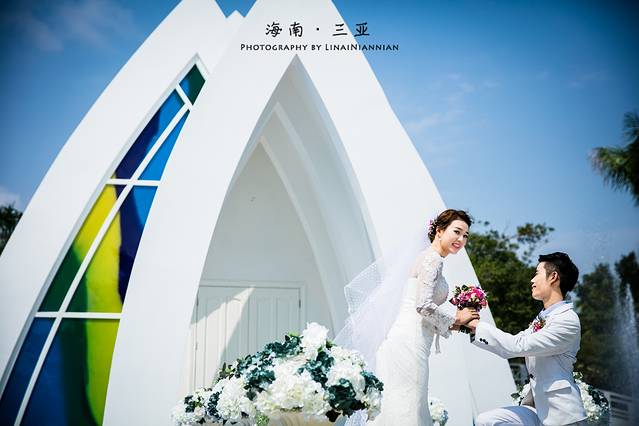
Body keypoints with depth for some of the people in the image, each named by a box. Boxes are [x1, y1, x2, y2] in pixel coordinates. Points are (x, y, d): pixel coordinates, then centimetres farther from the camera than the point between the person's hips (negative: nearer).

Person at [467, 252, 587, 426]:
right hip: (537, 408, 7)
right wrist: (473, 328, 9)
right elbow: (508, 348, 15)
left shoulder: (568, 320, -14)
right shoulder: (541, 320, 14)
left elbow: (518, 346, -20)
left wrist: (479, 325, -13)